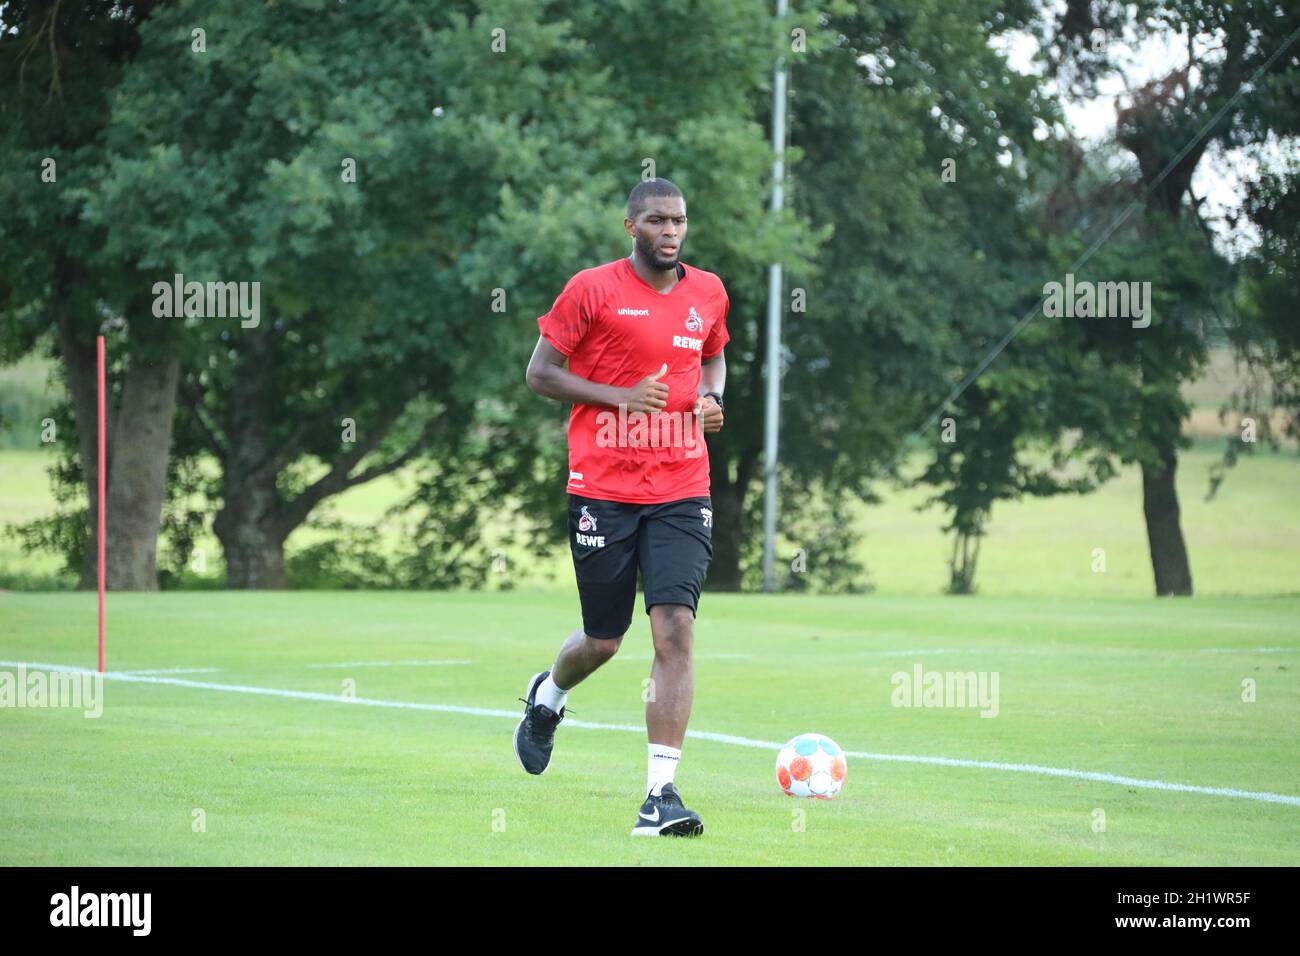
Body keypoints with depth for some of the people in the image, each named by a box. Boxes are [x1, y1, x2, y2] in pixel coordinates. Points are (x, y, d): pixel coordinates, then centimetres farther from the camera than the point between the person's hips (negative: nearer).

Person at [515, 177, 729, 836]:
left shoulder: (708, 294, 8)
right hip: (603, 491, -2)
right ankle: (547, 699, 44)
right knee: (603, 641, 6)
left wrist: (712, 397, 4)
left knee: (675, 628, -13)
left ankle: (661, 794, -14)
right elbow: (539, 373, -2)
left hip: (682, 491, 2)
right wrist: (620, 396, -14)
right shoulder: (592, 290, -5)